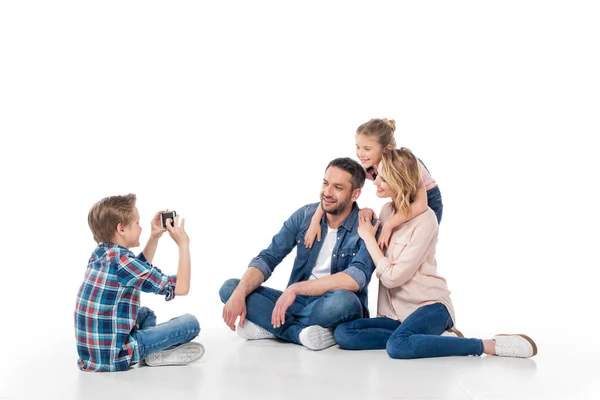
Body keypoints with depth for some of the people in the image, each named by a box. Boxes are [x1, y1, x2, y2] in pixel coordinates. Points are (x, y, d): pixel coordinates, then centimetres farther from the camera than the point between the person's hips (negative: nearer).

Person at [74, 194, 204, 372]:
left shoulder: (100, 253, 7)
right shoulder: (121, 260, -20)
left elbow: (139, 270, 29)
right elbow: (180, 287, -17)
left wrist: (155, 237, 22)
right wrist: (183, 244, -11)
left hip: (92, 350, 9)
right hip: (114, 356, -9)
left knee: (146, 313, 34)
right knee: (190, 323, -8)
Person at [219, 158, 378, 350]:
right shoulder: (304, 215, -1)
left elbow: (356, 279, -30)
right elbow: (267, 258, -4)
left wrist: (295, 288, -30)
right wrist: (239, 294, -22)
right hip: (299, 302, 5)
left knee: (343, 300, -40)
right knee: (230, 288, -11)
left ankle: (269, 326, -18)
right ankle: (301, 332, -25)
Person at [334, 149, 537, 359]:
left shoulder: (424, 219, -16)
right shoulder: (387, 210, 7)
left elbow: (392, 277, -19)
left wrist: (368, 237, -10)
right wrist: (367, 225, 1)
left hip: (429, 306, -7)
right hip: (395, 312, 7)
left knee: (397, 346, -37)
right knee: (343, 333, -18)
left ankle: (488, 345, -22)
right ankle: (434, 339, -13)